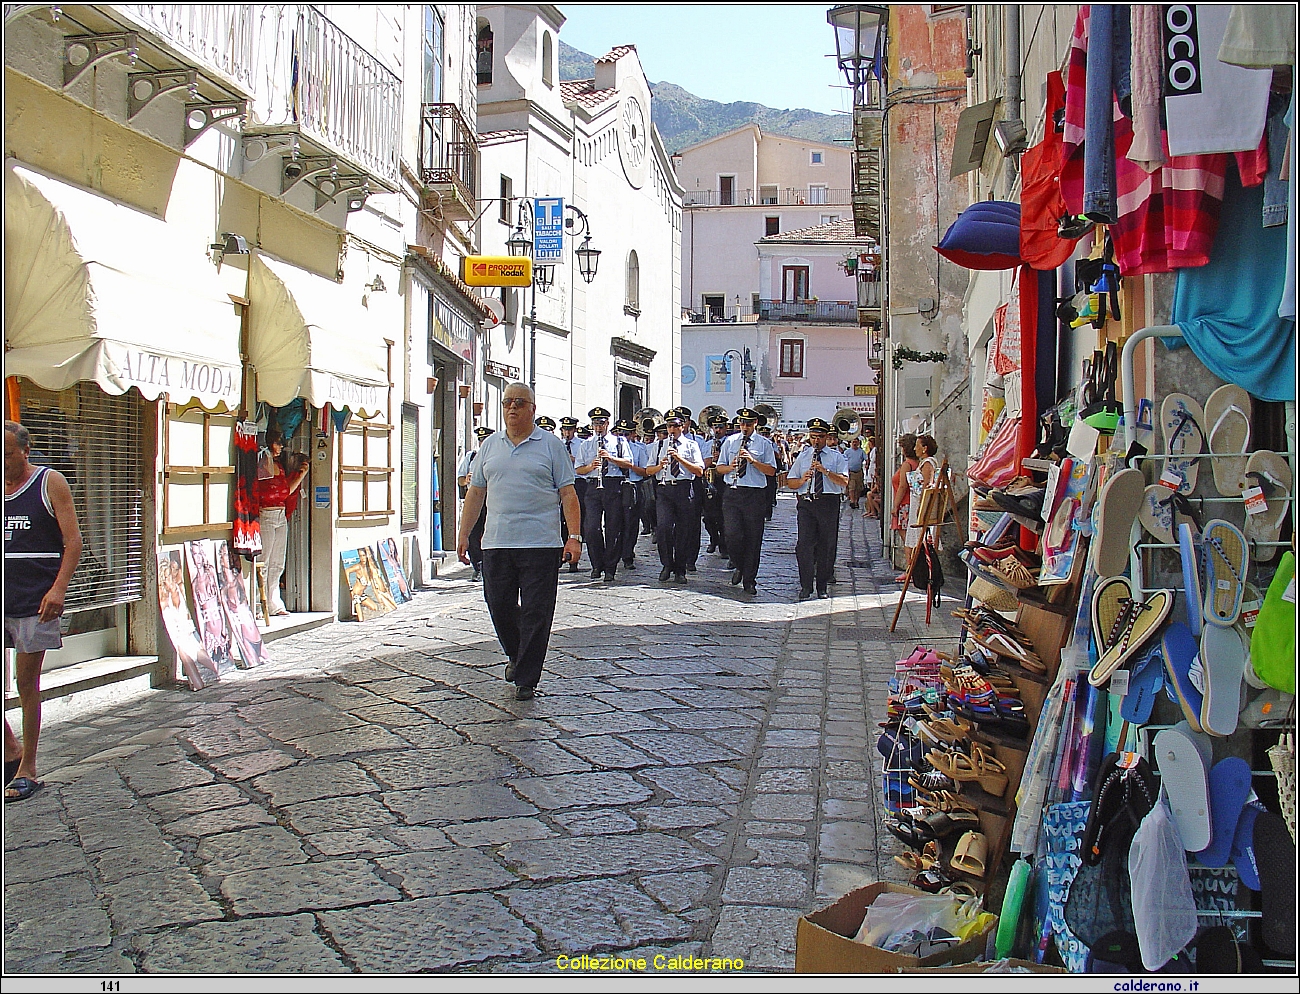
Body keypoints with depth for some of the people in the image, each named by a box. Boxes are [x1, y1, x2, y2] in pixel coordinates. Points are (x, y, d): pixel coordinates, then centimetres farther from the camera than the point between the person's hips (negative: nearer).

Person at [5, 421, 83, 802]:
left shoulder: (50, 482, -1)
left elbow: (73, 541, -6)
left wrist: (58, 588, -18)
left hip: (35, 600, -4)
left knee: (27, 683, 0)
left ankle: (27, 769, 10)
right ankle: (11, 748, 18)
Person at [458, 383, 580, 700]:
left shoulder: (551, 445, 3)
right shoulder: (489, 446, 14)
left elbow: (568, 495, 0)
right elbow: (475, 493, 17)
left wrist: (574, 536, -9)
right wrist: (463, 534, 11)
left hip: (541, 544, -4)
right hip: (496, 543, 4)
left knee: (536, 613, -3)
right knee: (499, 606, 7)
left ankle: (527, 679, 6)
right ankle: (516, 655, 34)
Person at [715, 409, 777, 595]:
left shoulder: (764, 444, 5)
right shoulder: (730, 442, 11)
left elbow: (771, 470, -3)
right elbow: (720, 467, 12)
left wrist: (753, 460, -16)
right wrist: (731, 467, -10)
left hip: (755, 495, -1)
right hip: (733, 493, 1)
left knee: (753, 539, 2)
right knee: (732, 535, -8)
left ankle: (749, 581, 12)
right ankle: (739, 566, 20)